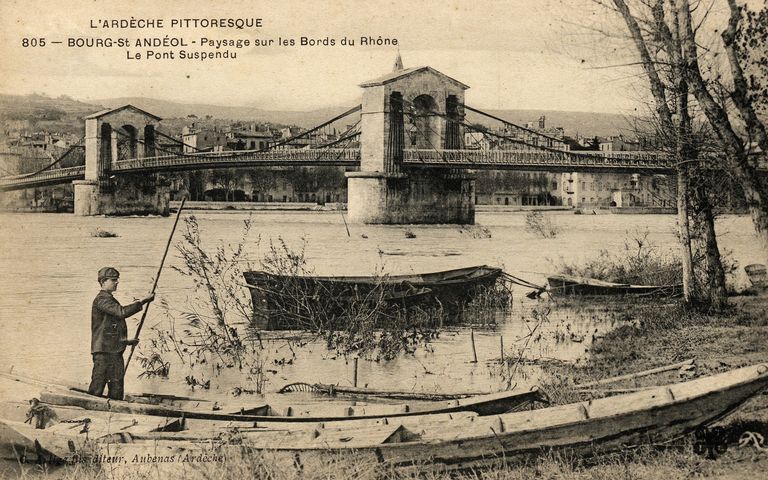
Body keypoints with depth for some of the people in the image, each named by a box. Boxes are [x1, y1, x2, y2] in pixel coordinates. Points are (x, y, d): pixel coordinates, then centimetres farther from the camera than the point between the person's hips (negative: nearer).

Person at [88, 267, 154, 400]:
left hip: (114, 351, 10)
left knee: (116, 388, 6)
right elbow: (122, 312, -23)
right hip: (104, 351, -10)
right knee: (97, 389, -10)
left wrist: (127, 341, 19)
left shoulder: (110, 300, 23)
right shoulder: (102, 299, -7)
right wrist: (142, 301, -19)